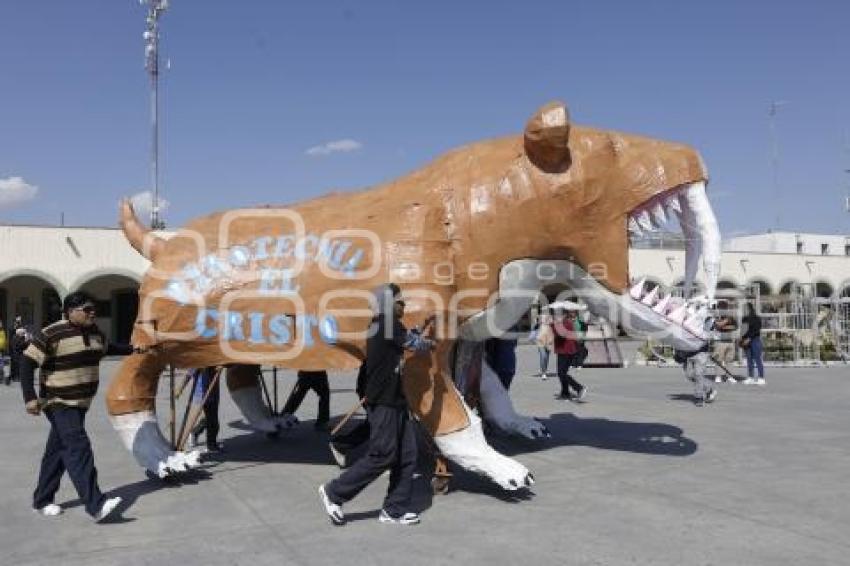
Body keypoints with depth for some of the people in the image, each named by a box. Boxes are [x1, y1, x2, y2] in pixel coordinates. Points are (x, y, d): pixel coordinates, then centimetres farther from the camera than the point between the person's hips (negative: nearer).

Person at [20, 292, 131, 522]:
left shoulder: (94, 332, 6)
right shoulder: (51, 335, -17)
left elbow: (107, 348, 27)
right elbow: (27, 363, -17)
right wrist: (30, 397, -23)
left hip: (81, 403, 8)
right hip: (59, 404, -8)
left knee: (58, 451, 16)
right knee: (78, 448, -18)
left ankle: (42, 500, 30)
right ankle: (96, 505, -23)